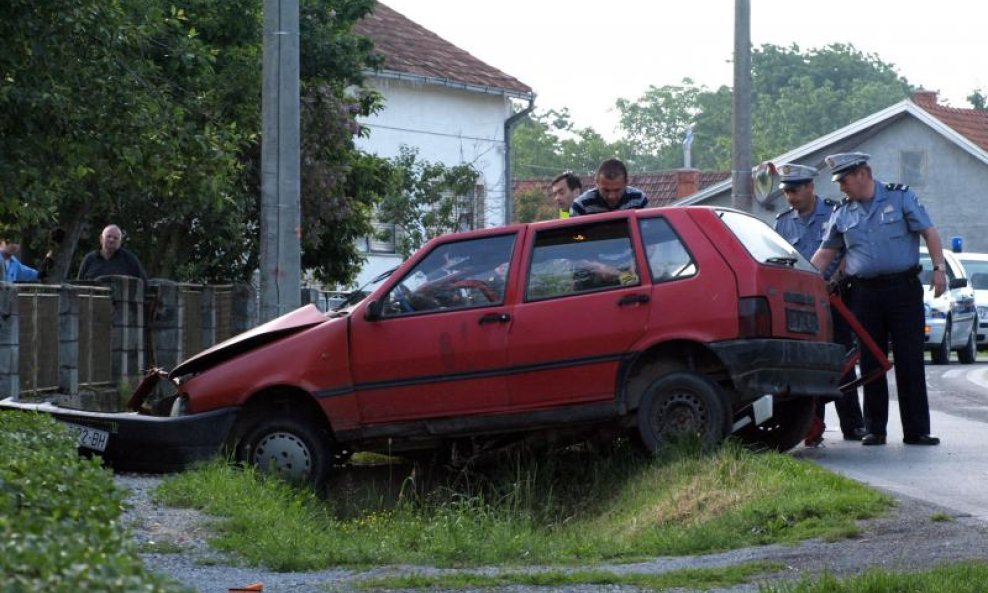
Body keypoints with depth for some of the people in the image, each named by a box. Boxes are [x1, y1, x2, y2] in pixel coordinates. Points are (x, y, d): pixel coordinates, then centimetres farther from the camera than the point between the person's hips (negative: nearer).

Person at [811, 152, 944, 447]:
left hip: (903, 288, -3)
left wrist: (939, 268, -13)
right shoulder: (842, 213, 11)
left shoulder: (900, 197, 2)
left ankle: (917, 430, 0)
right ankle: (875, 430, 11)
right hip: (865, 294, 3)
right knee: (871, 363, 4)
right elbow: (825, 253, 13)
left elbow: (929, 233, -2)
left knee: (910, 361, -2)